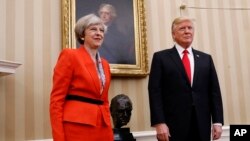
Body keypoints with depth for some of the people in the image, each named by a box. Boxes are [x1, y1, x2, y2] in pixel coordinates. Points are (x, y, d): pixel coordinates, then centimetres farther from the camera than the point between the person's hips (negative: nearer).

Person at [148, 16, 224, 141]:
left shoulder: (206, 59, 14)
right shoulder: (161, 57, 3)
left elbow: (214, 91, 10)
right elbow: (155, 92, -4)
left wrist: (217, 121, 2)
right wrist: (159, 123, -13)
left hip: (201, 126, 3)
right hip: (173, 126, -3)